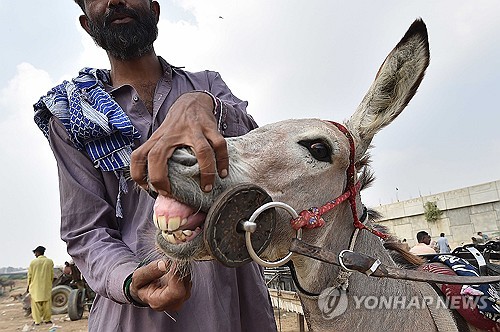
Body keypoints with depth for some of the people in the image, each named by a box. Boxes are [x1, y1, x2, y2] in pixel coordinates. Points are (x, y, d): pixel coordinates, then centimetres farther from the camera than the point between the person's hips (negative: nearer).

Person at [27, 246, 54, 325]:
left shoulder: (33, 262, -6)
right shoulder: (50, 261, -1)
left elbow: (30, 275, 1)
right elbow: (52, 275, 4)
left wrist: (29, 286, 13)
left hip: (35, 287, -1)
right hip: (47, 286, 1)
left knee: (36, 304, 7)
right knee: (47, 303, 9)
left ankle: (37, 320, 7)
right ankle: (47, 319, 12)